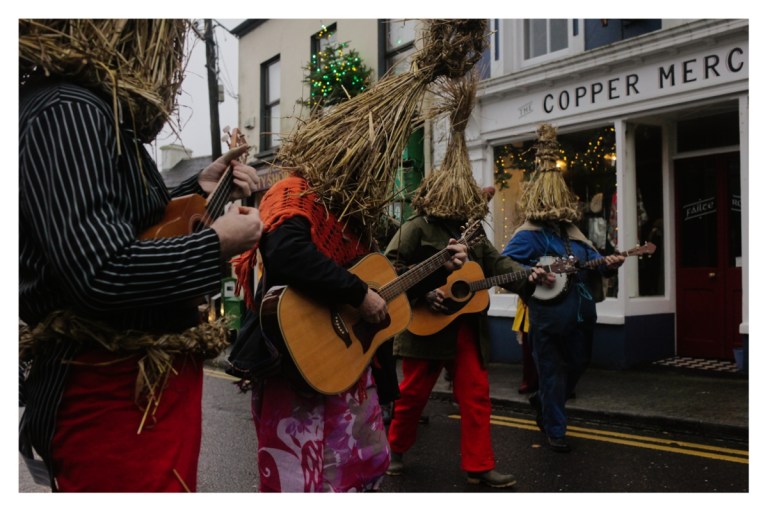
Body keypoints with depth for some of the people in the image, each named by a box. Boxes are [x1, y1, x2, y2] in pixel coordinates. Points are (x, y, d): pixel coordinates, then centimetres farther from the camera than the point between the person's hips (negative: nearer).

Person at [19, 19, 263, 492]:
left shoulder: (97, 111, 13)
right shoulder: (67, 112, -19)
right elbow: (102, 272, -30)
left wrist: (200, 190, 12)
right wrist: (218, 242, -18)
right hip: (115, 396, -10)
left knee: (168, 486, 24)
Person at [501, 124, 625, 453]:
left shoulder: (571, 232, 11)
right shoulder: (528, 235, -12)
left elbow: (590, 259, 18)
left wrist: (607, 264, -1)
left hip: (581, 312, 8)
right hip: (549, 314, -8)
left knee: (578, 364, 20)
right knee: (552, 370, 4)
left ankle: (543, 402, 42)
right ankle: (554, 430, 18)